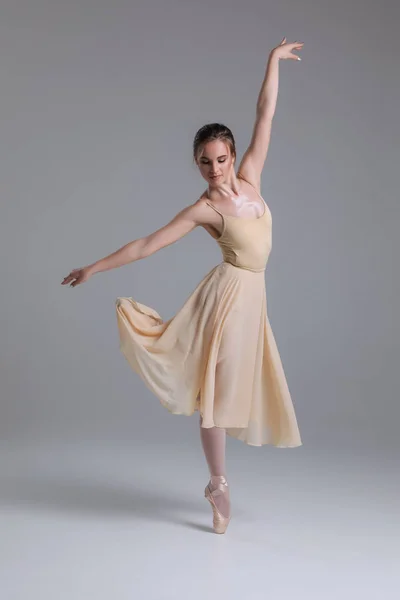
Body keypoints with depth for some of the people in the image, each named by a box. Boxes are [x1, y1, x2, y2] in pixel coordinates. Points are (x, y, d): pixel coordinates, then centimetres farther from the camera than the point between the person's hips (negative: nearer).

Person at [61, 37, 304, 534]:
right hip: (228, 291, -6)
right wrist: (94, 268, -6)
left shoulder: (249, 178, 6)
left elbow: (265, 114, 9)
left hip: (252, 296, 6)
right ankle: (219, 483, 10)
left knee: (235, 383, 9)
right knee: (219, 383, -2)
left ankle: (216, 480, 20)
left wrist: (273, 60, 12)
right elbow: (145, 245, -5)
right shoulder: (203, 209, -7)